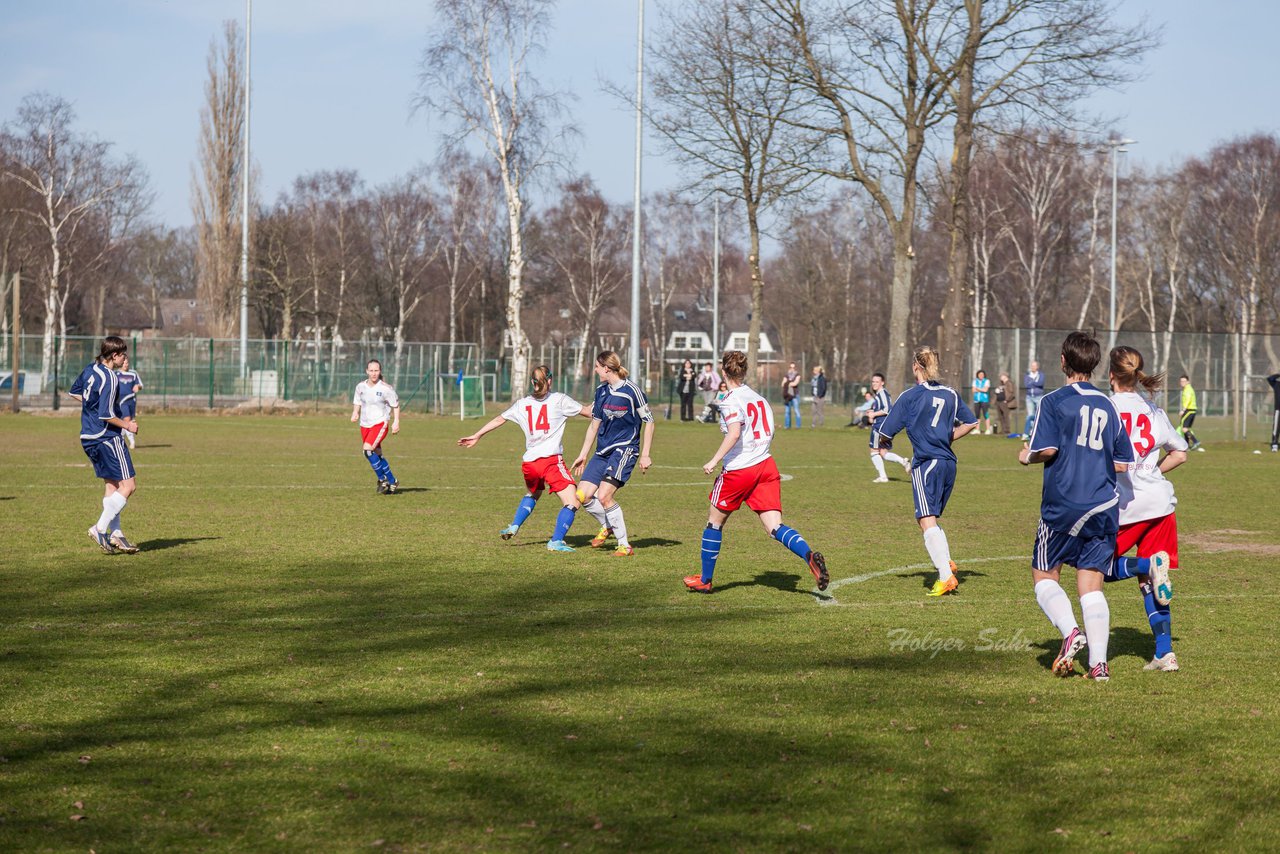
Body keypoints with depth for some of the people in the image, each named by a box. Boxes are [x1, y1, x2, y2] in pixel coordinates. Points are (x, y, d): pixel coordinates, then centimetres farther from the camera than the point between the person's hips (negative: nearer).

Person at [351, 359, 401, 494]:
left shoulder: (386, 388, -11)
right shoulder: (360, 386, 3)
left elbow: (395, 405, -2)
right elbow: (357, 402, 16)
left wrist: (396, 422, -10)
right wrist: (355, 413, -4)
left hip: (380, 423, -6)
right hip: (365, 424, 6)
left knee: (368, 450, -24)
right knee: (377, 455, 11)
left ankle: (382, 480, -9)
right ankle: (392, 482, 25)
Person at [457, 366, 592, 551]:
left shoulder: (522, 404, 14)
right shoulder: (559, 400, 2)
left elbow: (499, 419, 24)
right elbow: (586, 411, 7)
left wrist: (476, 436, 35)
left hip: (529, 463, 6)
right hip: (551, 460, -6)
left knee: (533, 494, 35)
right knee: (572, 503, -5)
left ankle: (514, 527, 25)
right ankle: (556, 541, -15)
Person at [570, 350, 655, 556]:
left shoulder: (631, 390, -11)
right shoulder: (601, 390, 10)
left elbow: (649, 422, -6)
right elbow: (594, 424, 19)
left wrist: (645, 455, -9)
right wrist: (583, 455, 20)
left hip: (624, 449, -7)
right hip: (602, 452, 7)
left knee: (604, 496, -19)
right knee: (583, 496, -3)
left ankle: (625, 546, -8)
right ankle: (607, 526, 25)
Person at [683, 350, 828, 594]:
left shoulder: (731, 400, -9)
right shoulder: (758, 398, 13)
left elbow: (734, 433, -23)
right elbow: (769, 432, 16)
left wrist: (714, 461, -19)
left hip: (739, 470, -6)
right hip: (766, 465, 6)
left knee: (715, 521, 13)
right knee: (775, 527, -2)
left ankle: (705, 580, 21)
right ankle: (810, 555, -29)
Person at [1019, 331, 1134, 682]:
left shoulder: (1053, 401, -4)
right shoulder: (1107, 406, 11)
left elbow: (1047, 448, -15)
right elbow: (1123, 463, 11)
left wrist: (1028, 456, 6)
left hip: (1063, 505, -4)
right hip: (1104, 505, 4)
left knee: (1044, 576, 10)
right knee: (1091, 585, 5)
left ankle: (1070, 632, -14)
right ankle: (1098, 662, -7)